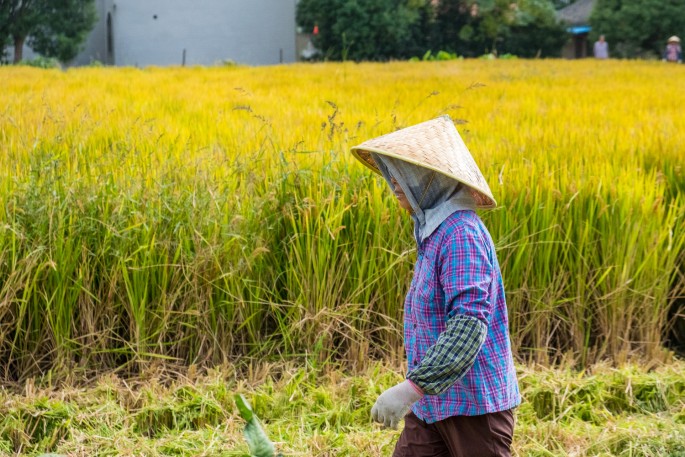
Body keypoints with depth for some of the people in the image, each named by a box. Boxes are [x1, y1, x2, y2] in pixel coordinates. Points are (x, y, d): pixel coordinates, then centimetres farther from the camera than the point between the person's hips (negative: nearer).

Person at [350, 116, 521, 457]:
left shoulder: (461, 233, -18)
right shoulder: (435, 232, 12)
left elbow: (469, 322, -28)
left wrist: (412, 387, -35)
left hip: (473, 403, -9)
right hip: (434, 405, 9)